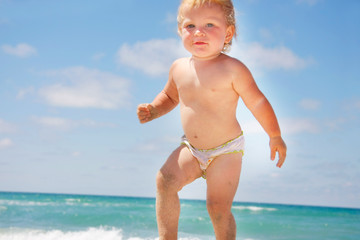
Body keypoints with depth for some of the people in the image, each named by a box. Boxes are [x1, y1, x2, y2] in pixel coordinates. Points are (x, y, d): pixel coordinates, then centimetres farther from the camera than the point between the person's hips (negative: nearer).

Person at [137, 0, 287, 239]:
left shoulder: (232, 69, -17)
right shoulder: (179, 68, -1)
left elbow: (257, 102, -10)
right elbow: (170, 95, 18)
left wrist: (275, 137, -3)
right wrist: (154, 110, -2)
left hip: (226, 150, -4)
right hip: (191, 149, 5)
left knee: (219, 208, -7)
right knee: (165, 179, -16)